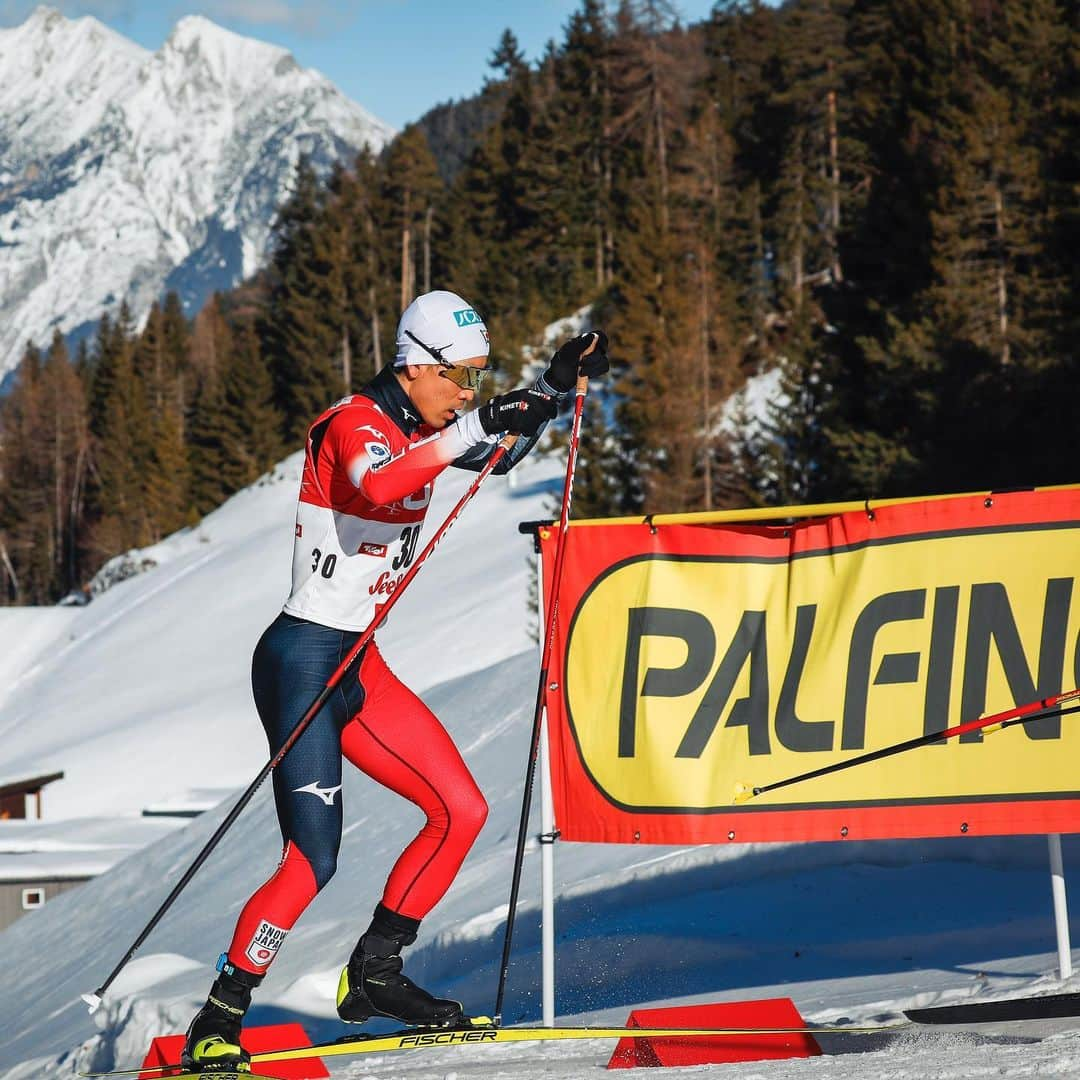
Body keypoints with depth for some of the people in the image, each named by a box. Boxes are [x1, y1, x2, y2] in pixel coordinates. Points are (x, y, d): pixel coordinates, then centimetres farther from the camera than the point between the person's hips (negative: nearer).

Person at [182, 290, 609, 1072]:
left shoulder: (417, 427, 9)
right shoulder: (355, 422, -15)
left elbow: (500, 454, 28)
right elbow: (379, 483, -39)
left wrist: (556, 386, 15)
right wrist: (477, 425, -38)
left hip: (359, 669, 9)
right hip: (302, 661, -9)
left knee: (462, 811, 5)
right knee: (312, 860, -14)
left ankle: (373, 975, 13)